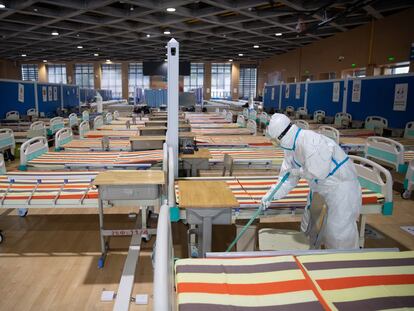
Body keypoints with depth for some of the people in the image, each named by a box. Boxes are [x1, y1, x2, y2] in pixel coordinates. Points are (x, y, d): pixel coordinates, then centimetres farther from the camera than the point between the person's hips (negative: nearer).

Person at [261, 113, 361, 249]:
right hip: (319, 187, 9)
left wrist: (298, 172, -16)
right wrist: (271, 195, -8)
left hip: (341, 185, -9)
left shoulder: (310, 142, -32)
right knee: (311, 224, 19)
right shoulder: (291, 147, -2)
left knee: (339, 229, -4)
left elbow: (317, 173, -33)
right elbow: (288, 176, 1)